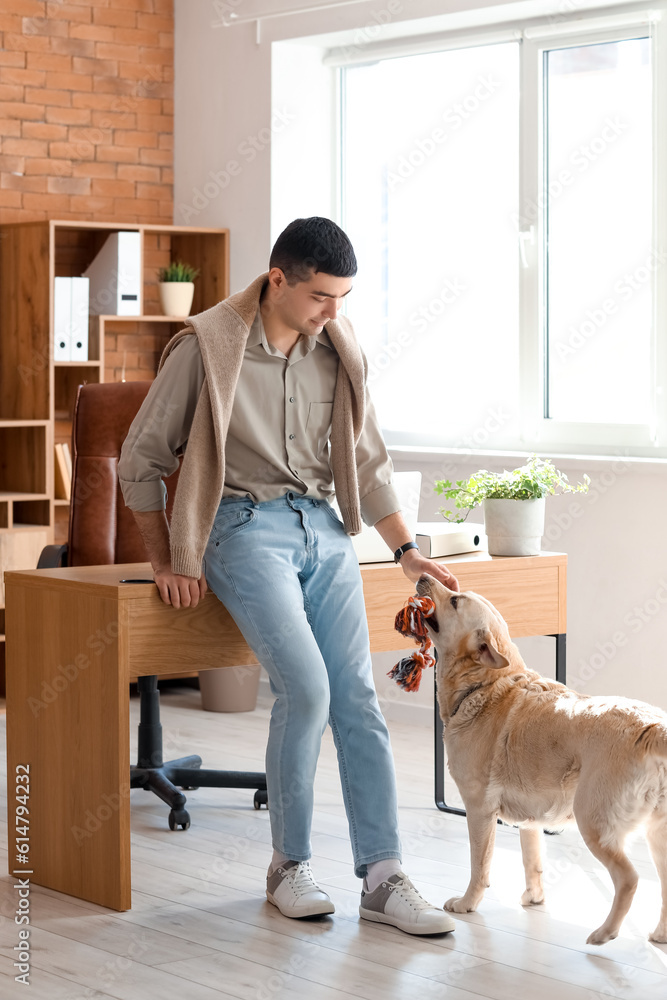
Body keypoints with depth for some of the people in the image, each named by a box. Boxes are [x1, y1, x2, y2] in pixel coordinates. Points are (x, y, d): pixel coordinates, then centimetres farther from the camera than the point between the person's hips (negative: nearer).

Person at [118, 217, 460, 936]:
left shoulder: (338, 350, 6)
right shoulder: (207, 347, -9)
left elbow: (368, 461, 16)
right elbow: (140, 458, -1)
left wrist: (406, 550, 9)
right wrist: (164, 562, 0)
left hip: (322, 526, 5)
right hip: (244, 525, -5)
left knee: (356, 696, -6)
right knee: (306, 686, -20)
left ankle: (382, 879, -4)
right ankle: (288, 865, -3)